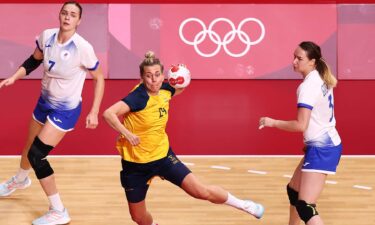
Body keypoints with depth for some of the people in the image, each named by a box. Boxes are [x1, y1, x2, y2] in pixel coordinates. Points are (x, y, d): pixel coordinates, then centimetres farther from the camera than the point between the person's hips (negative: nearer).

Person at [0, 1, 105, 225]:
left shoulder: (83, 48, -26)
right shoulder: (46, 36, -12)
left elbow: (99, 78, -13)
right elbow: (34, 60, 8)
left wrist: (94, 112, -15)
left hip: (66, 110, -6)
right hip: (45, 101, 6)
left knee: (36, 155, -14)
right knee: (30, 146, 24)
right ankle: (20, 179, 59)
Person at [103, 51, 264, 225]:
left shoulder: (165, 90, -5)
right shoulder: (139, 96, -23)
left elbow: (179, 88, 20)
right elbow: (108, 113, -34)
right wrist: (127, 134, -36)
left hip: (163, 155, 4)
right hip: (136, 162, -4)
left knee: (201, 191, -1)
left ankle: (243, 205, 21)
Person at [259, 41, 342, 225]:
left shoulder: (308, 86, -20)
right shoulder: (322, 79, 7)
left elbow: (301, 125, -25)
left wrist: (272, 122, -12)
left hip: (321, 148, -10)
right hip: (327, 143, 10)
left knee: (305, 207, -17)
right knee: (293, 190, 25)